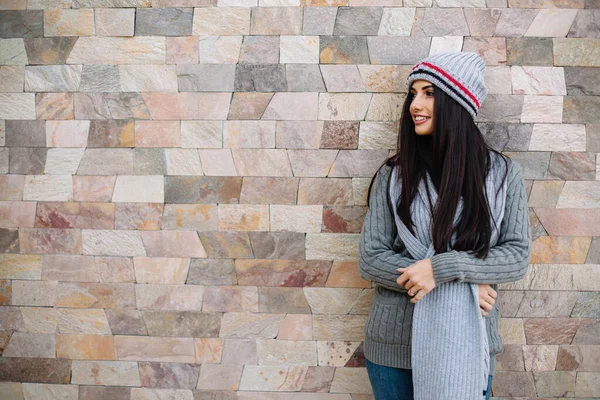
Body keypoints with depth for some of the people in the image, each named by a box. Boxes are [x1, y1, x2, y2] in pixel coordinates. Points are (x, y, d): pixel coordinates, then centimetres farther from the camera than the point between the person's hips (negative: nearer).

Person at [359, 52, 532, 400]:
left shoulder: (503, 174, -3)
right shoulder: (393, 174, -3)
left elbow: (518, 256, -5)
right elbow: (370, 259, -6)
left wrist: (444, 268, -20)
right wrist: (462, 287, -14)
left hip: (466, 346, 0)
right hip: (393, 344, 1)